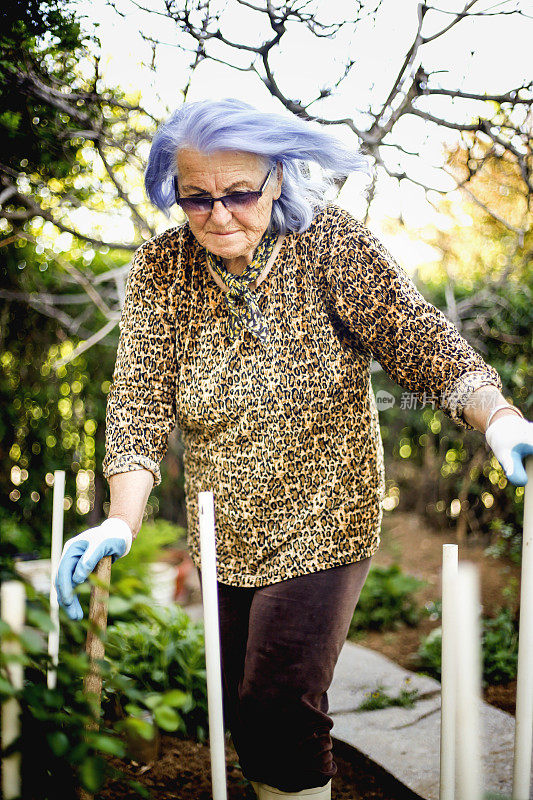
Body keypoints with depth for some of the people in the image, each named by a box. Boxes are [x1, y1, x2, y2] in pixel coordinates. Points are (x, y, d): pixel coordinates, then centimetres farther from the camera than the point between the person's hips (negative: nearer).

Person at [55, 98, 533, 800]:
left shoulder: (331, 244, -13)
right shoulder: (160, 269, -6)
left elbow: (416, 338, -21)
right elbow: (140, 396, -12)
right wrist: (122, 520, -25)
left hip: (323, 528, -3)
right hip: (222, 536, 4)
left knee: (282, 713, -9)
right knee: (239, 714, 15)